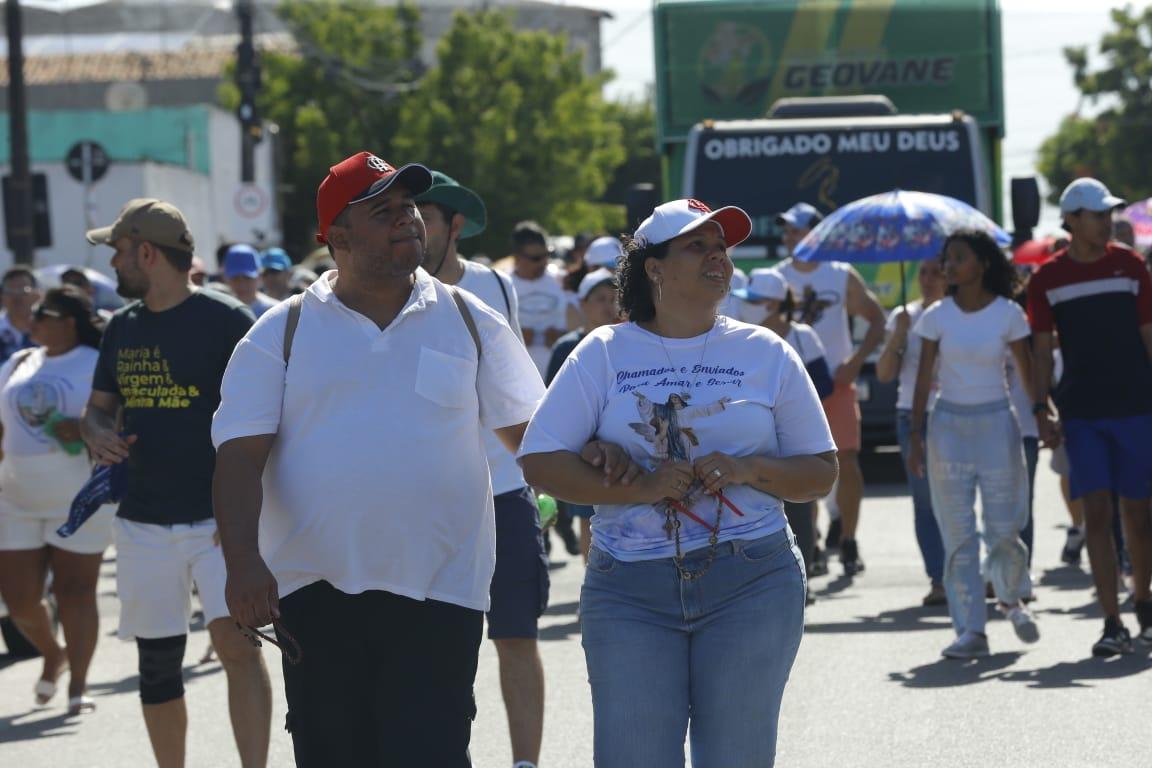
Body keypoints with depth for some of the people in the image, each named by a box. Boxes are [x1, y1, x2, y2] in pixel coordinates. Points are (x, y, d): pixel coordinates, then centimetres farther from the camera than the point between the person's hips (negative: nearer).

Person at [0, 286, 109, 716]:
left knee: (75, 591, -2)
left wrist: (85, 429, -27)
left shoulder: (97, 366, -6)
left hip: (79, 500, -5)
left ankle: (78, 682, 10)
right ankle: (53, 656, 32)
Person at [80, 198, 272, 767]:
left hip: (218, 518, -6)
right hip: (142, 522, 6)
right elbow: (98, 407, 21)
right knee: (157, 662, 9)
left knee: (236, 640, -19)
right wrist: (98, 435, -4)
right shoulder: (123, 327, 12)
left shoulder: (226, 321, -7)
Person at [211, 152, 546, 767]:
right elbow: (240, 457, -2)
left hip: (439, 593, 0)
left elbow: (529, 434, 11)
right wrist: (244, 562, -16)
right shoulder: (281, 334, 5)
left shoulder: (471, 323, 8)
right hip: (316, 594, 0)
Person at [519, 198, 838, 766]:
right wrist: (642, 488, -13)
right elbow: (539, 462, 0)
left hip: (751, 585, 1)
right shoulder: (605, 353, 6)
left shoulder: (765, 353, 9)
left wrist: (750, 470, -10)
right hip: (628, 591, -1)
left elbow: (821, 473, 10)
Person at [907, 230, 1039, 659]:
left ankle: (1012, 599, 28)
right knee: (958, 533, -2)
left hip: (996, 423, -1)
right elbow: (924, 378, 3)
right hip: (949, 425, 1)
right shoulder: (937, 317, 1)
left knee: (1003, 529, -2)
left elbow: (1028, 373, 3)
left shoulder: (1008, 314, -3)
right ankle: (971, 630, 0)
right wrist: (915, 436, 0)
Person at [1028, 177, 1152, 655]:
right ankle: (1112, 624, -6)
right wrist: (1042, 410, -5)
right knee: (1096, 513, -7)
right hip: (1080, 413, -1)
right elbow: (1043, 350, 4)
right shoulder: (1047, 279, 2)